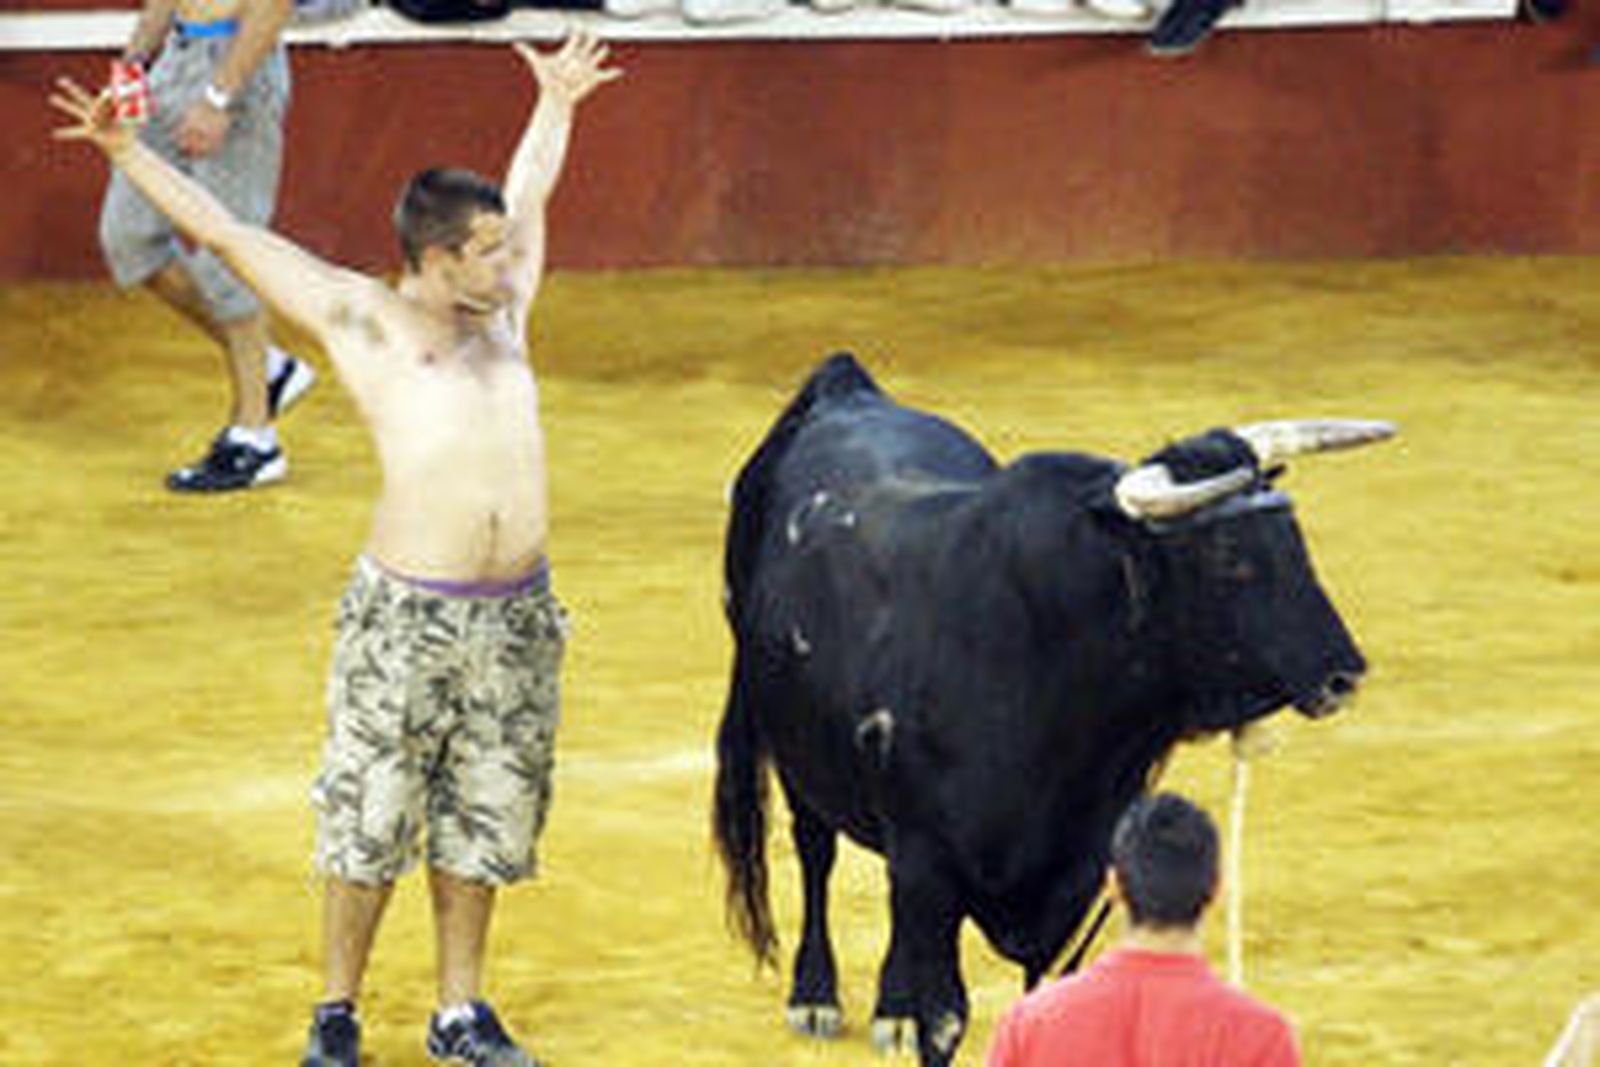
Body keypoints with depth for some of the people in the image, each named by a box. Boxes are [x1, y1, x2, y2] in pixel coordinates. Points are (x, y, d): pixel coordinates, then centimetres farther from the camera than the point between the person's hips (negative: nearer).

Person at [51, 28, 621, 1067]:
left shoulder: (501, 310, 14)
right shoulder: (364, 321, 0)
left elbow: (529, 195, 32)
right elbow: (229, 234, 0)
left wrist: (555, 103, 46)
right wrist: (128, 152, -2)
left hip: (520, 616, 5)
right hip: (408, 617, -5)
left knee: (483, 821, 11)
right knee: (369, 822, 2)